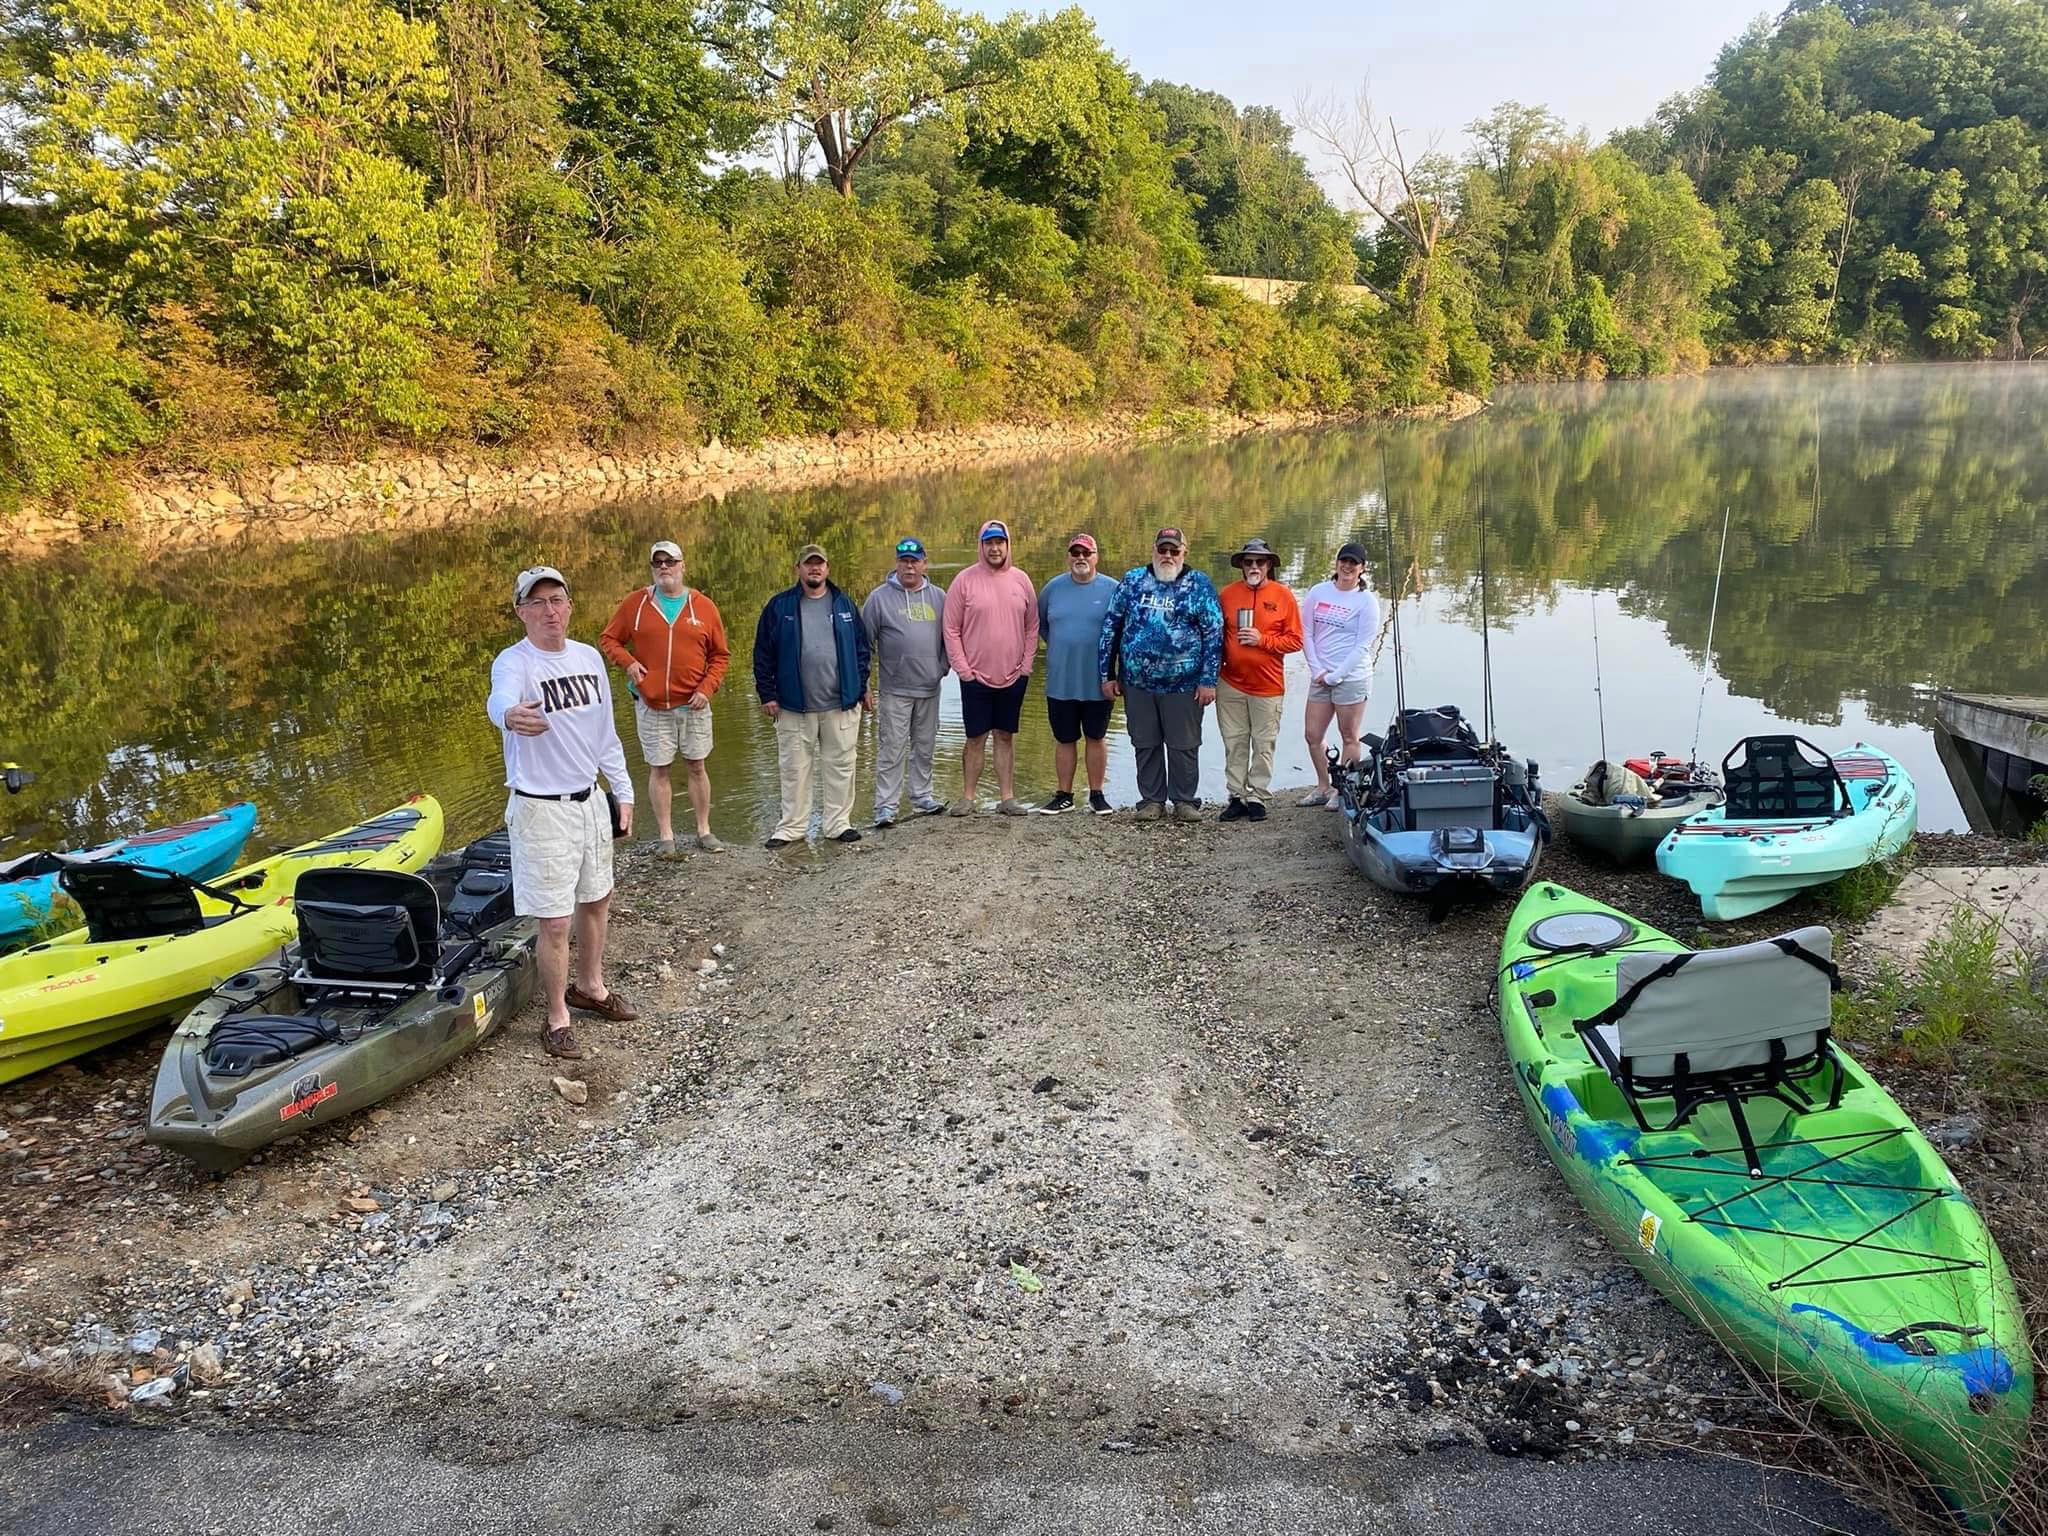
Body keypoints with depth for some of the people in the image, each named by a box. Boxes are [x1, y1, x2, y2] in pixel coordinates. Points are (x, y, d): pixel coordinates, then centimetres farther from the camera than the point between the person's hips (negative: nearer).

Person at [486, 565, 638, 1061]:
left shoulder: (589, 658, 4)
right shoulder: (514, 662, -17)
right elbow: (500, 699, -42)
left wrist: (623, 791, 13)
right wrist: (510, 715, -66)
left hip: (590, 799, 7)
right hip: (541, 810, -7)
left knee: (596, 900, 20)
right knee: (556, 921, -3)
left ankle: (590, 987, 41)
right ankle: (557, 1018, 14)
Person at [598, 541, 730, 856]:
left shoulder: (704, 606, 2)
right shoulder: (634, 603, 0)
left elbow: (720, 655, 6)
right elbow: (608, 640, 8)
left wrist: (707, 688, -7)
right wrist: (627, 662, -11)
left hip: (693, 705, 0)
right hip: (651, 706, 0)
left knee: (696, 767, 8)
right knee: (658, 770, 5)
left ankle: (704, 831, 20)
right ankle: (666, 837, 14)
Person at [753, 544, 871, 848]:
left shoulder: (845, 605, 8)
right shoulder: (779, 606, 1)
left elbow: (861, 648, 11)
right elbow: (763, 654, 2)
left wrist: (861, 686, 6)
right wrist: (767, 694, -2)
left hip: (841, 705, 2)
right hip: (794, 706, -1)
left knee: (840, 766, 7)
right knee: (794, 768, 5)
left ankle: (838, 823, 17)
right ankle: (791, 827, 15)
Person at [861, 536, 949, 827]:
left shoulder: (938, 596, 7)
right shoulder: (880, 597, -3)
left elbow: (948, 636, 16)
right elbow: (864, 642, -1)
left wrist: (942, 667, 4)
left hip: (929, 688, 4)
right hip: (894, 690, -4)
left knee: (925, 747, 14)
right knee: (891, 750, -3)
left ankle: (922, 795, 27)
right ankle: (885, 806, 1)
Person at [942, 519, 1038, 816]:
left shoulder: (1021, 580, 3)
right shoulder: (965, 580, -5)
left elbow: (1032, 627, 8)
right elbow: (951, 630, -4)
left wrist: (1026, 666, 1)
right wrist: (963, 669, -8)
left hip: (1013, 677, 2)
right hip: (976, 677, -2)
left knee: (1006, 737, 11)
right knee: (975, 738, 4)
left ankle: (1008, 798, 17)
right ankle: (967, 798, 14)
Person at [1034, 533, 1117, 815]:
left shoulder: (1112, 589, -4)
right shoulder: (1053, 588, 4)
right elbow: (1040, 622, 19)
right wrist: (1057, 645, 11)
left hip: (1097, 683, -2)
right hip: (1060, 682, 2)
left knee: (1096, 738, 8)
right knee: (1064, 739, 9)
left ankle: (1097, 795, 19)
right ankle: (1064, 796, 20)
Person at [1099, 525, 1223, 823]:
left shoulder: (1200, 585, 1)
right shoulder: (1132, 581, 6)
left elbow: (1214, 633, -1)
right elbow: (1110, 626, 8)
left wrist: (1208, 680, -7)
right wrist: (1107, 674, 5)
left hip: (1184, 684, -2)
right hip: (1137, 683, 2)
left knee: (1184, 745, 5)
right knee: (1145, 744, 10)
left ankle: (1185, 801, 18)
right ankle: (1152, 799, 22)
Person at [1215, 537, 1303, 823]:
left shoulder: (1283, 596, -2)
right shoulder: (1228, 594, 4)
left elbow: (1295, 640, -3)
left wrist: (1262, 640, -14)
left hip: (1268, 686, -2)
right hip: (1231, 684, 2)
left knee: (1263, 746, 4)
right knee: (1234, 744, 6)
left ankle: (1257, 798, 12)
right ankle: (1237, 797, 13)